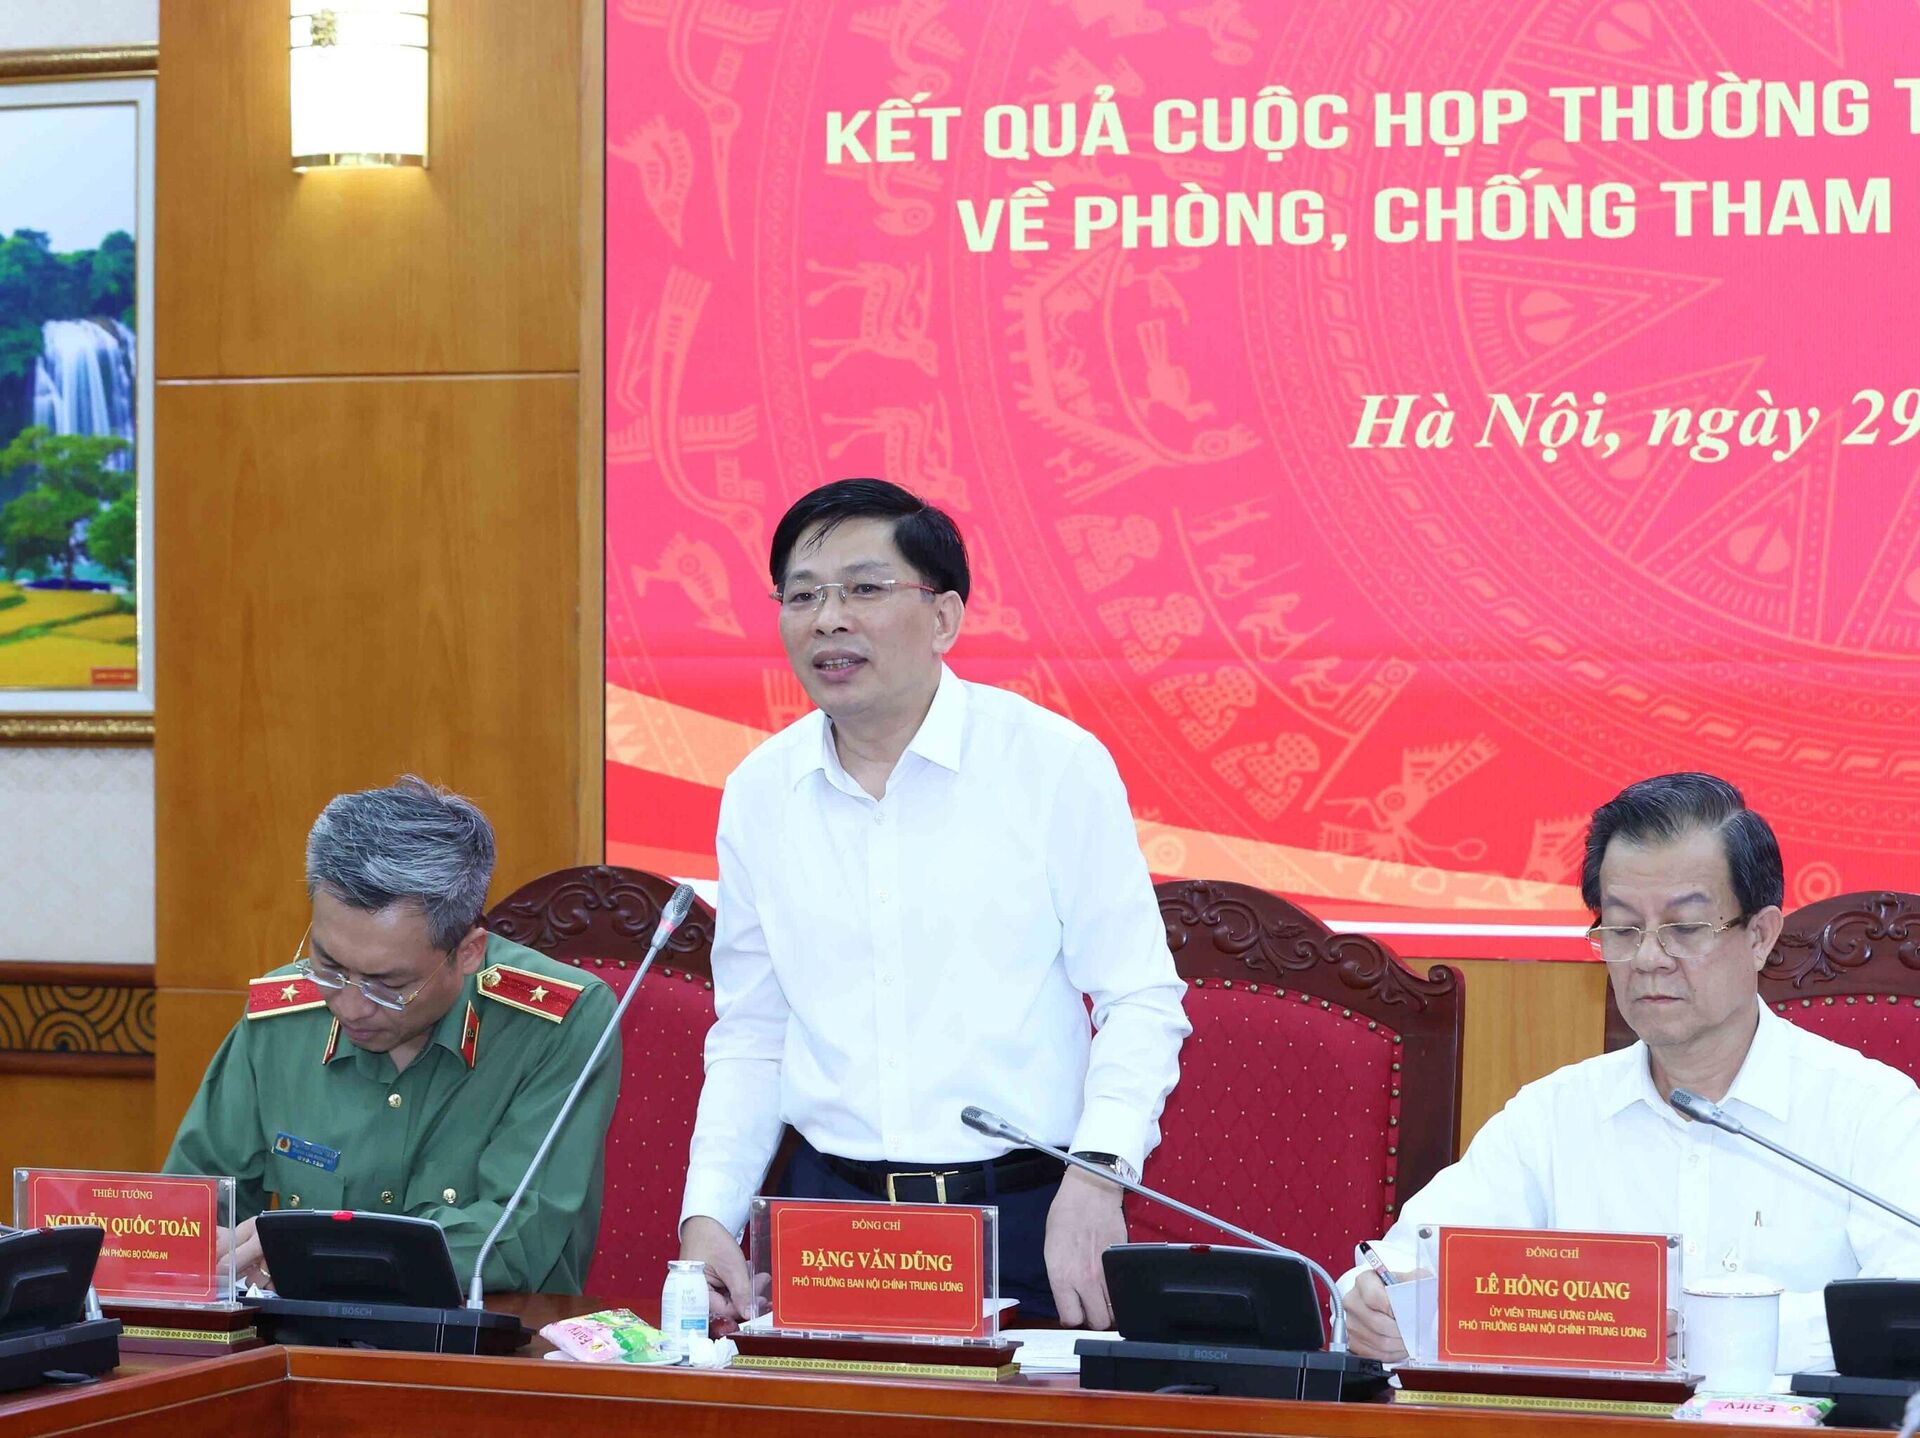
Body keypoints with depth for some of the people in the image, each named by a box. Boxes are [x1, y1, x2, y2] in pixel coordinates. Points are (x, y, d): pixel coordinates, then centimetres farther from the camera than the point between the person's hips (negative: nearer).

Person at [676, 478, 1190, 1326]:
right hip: (829, 1204, 3)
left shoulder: (1055, 763, -3)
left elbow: (1140, 1002, -3)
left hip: (1027, 1218, -3)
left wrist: (1096, 1176, -18)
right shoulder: (759, 793, 9)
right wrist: (708, 1216, 3)